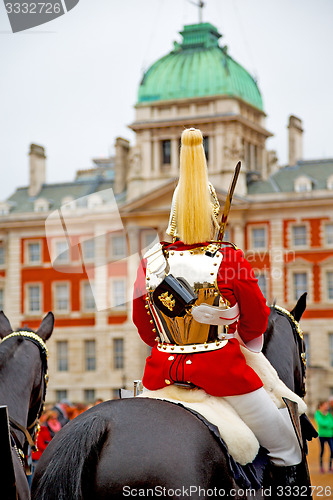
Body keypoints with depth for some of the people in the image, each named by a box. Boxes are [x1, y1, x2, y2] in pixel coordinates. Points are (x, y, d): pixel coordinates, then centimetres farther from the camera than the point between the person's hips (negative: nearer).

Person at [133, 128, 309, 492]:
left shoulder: (150, 262, -6)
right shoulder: (230, 260, -15)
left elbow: (142, 324, 8)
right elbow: (256, 323, -1)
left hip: (164, 368, 4)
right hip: (223, 368, -4)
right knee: (287, 449, 13)